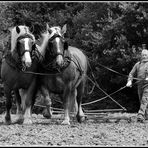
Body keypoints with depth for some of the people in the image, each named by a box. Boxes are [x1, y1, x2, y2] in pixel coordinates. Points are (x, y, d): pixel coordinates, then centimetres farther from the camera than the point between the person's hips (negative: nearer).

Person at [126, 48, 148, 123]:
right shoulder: (137, 64, 14)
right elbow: (131, 74, 11)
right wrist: (129, 81, -7)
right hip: (140, 85, 5)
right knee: (141, 101, 9)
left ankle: (140, 116, -25)